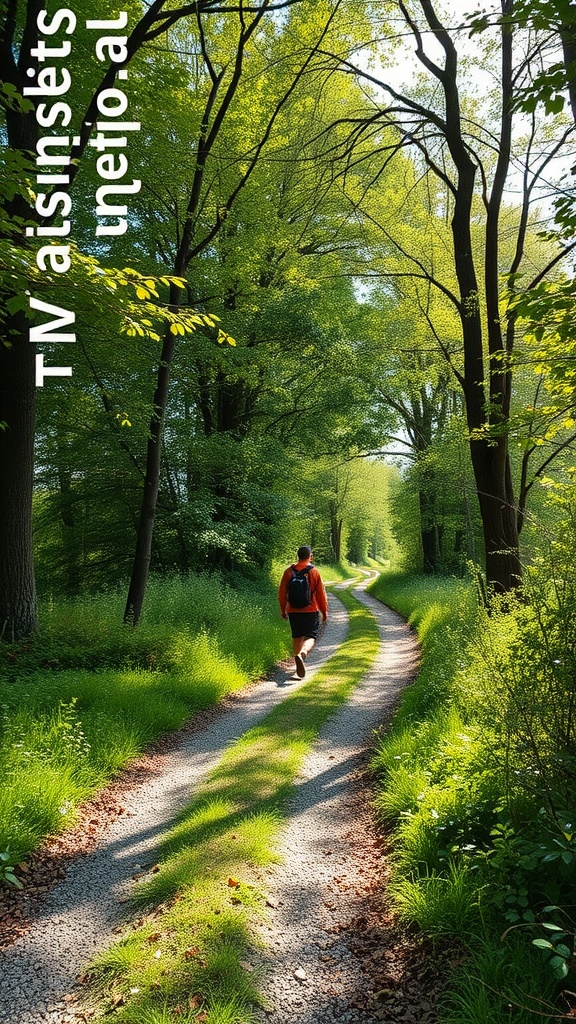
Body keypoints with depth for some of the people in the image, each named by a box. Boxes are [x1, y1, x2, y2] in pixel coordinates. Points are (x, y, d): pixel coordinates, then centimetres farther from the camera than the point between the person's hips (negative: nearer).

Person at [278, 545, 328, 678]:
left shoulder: (289, 571, 0)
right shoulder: (314, 571, -5)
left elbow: (282, 593, 3)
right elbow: (321, 594, -2)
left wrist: (283, 610, 15)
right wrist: (325, 612, 8)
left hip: (293, 611, 3)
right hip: (311, 611, -3)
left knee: (297, 637, 15)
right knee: (310, 637, 0)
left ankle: (299, 666, 19)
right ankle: (303, 653, -30)